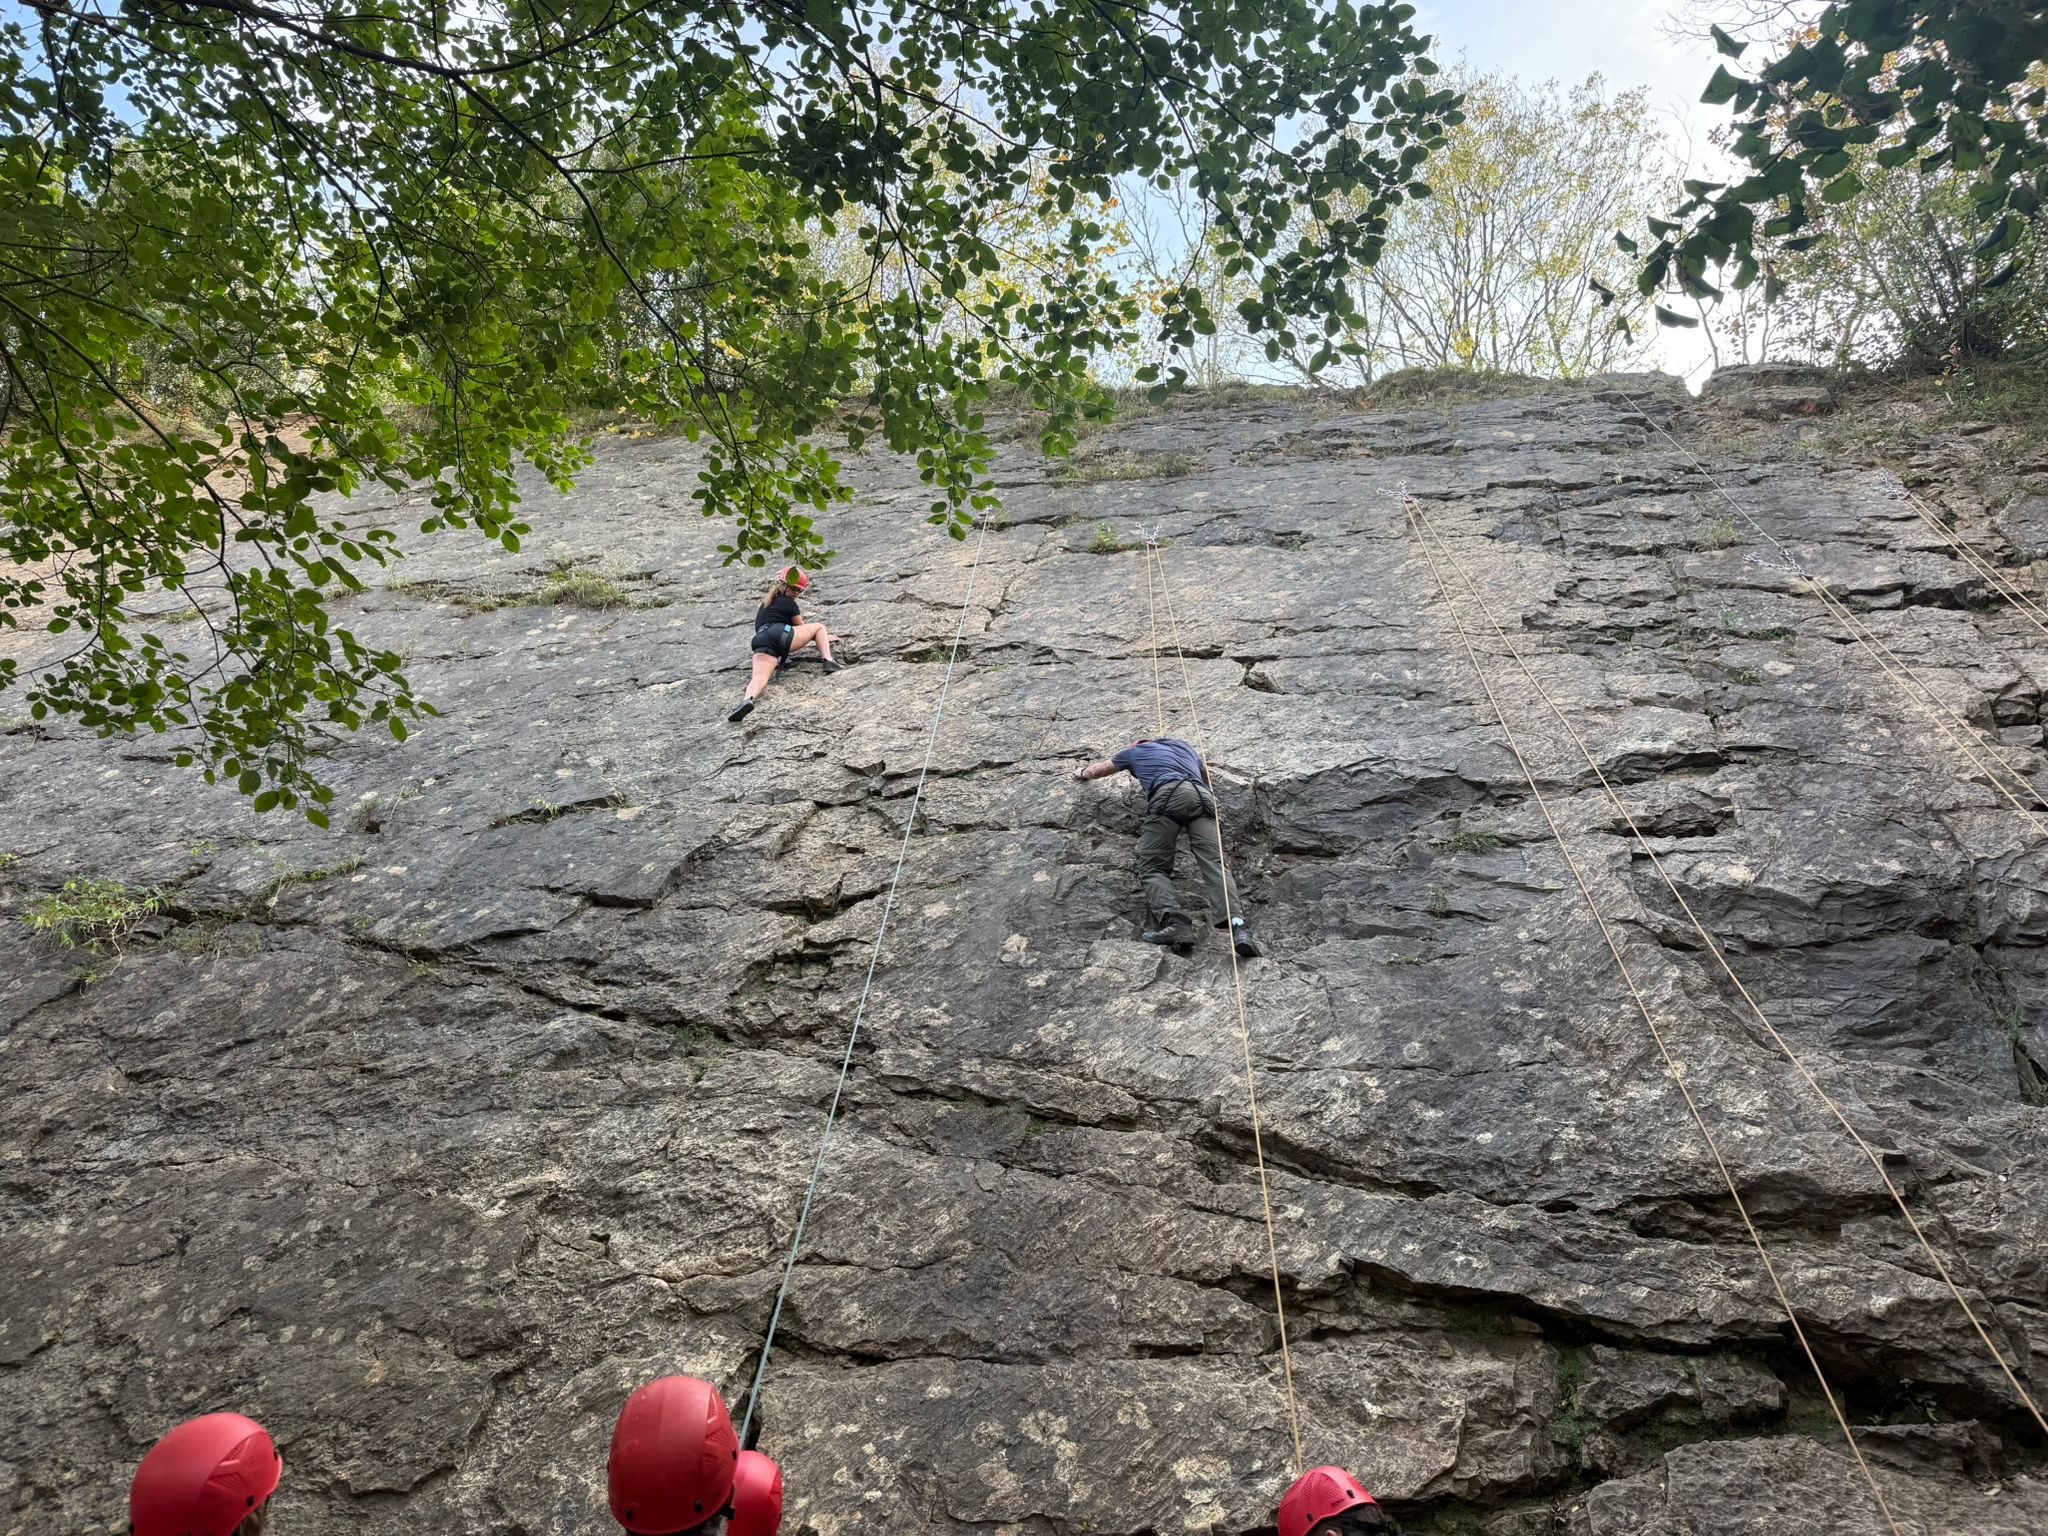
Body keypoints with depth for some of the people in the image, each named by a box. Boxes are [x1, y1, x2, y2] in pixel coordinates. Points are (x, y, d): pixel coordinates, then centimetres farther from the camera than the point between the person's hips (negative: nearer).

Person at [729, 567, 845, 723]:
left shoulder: (765, 605, 39)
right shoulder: (789, 603, 18)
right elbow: (802, 628, 28)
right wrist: (823, 639, 44)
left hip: (761, 642, 5)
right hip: (780, 635, -5)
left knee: (760, 676, -22)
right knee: (819, 627, 17)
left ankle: (748, 699, -55)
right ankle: (828, 661, -5)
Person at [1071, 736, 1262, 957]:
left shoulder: (1135, 751, 32)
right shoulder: (1183, 745, 41)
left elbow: (1097, 770, 48)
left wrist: (1082, 773, 69)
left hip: (1168, 796, -3)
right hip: (1202, 797, 3)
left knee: (1152, 868, -1)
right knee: (1215, 864, -11)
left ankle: (1175, 923, -26)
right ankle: (1237, 927, -33)